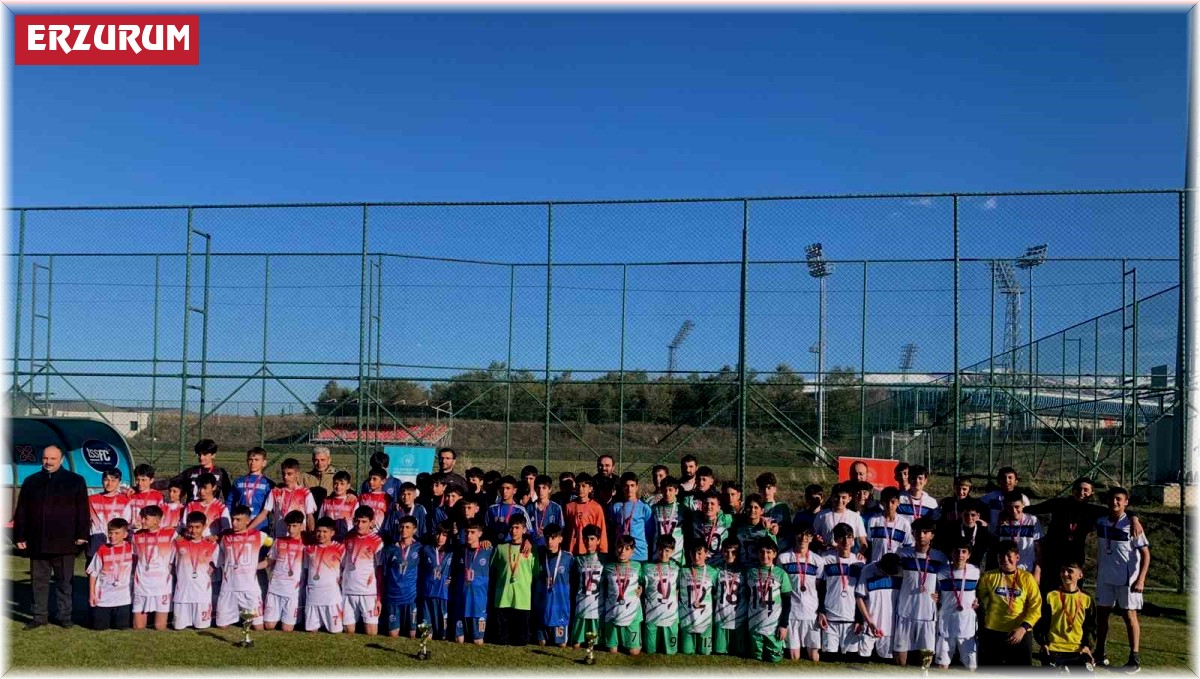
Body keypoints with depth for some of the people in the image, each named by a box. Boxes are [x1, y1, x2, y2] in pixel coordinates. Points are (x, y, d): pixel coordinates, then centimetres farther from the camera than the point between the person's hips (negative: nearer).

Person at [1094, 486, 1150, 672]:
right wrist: (1097, 572, 17)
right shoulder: (1101, 522, 2)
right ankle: (1099, 653, 21)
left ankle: (1135, 659, 8)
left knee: (1129, 615, 0)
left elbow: (1145, 554, -12)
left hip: (1127, 579, -5)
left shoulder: (1131, 525, -13)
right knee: (1101, 613, 9)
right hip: (1105, 577, 5)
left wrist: (1140, 579, -19)